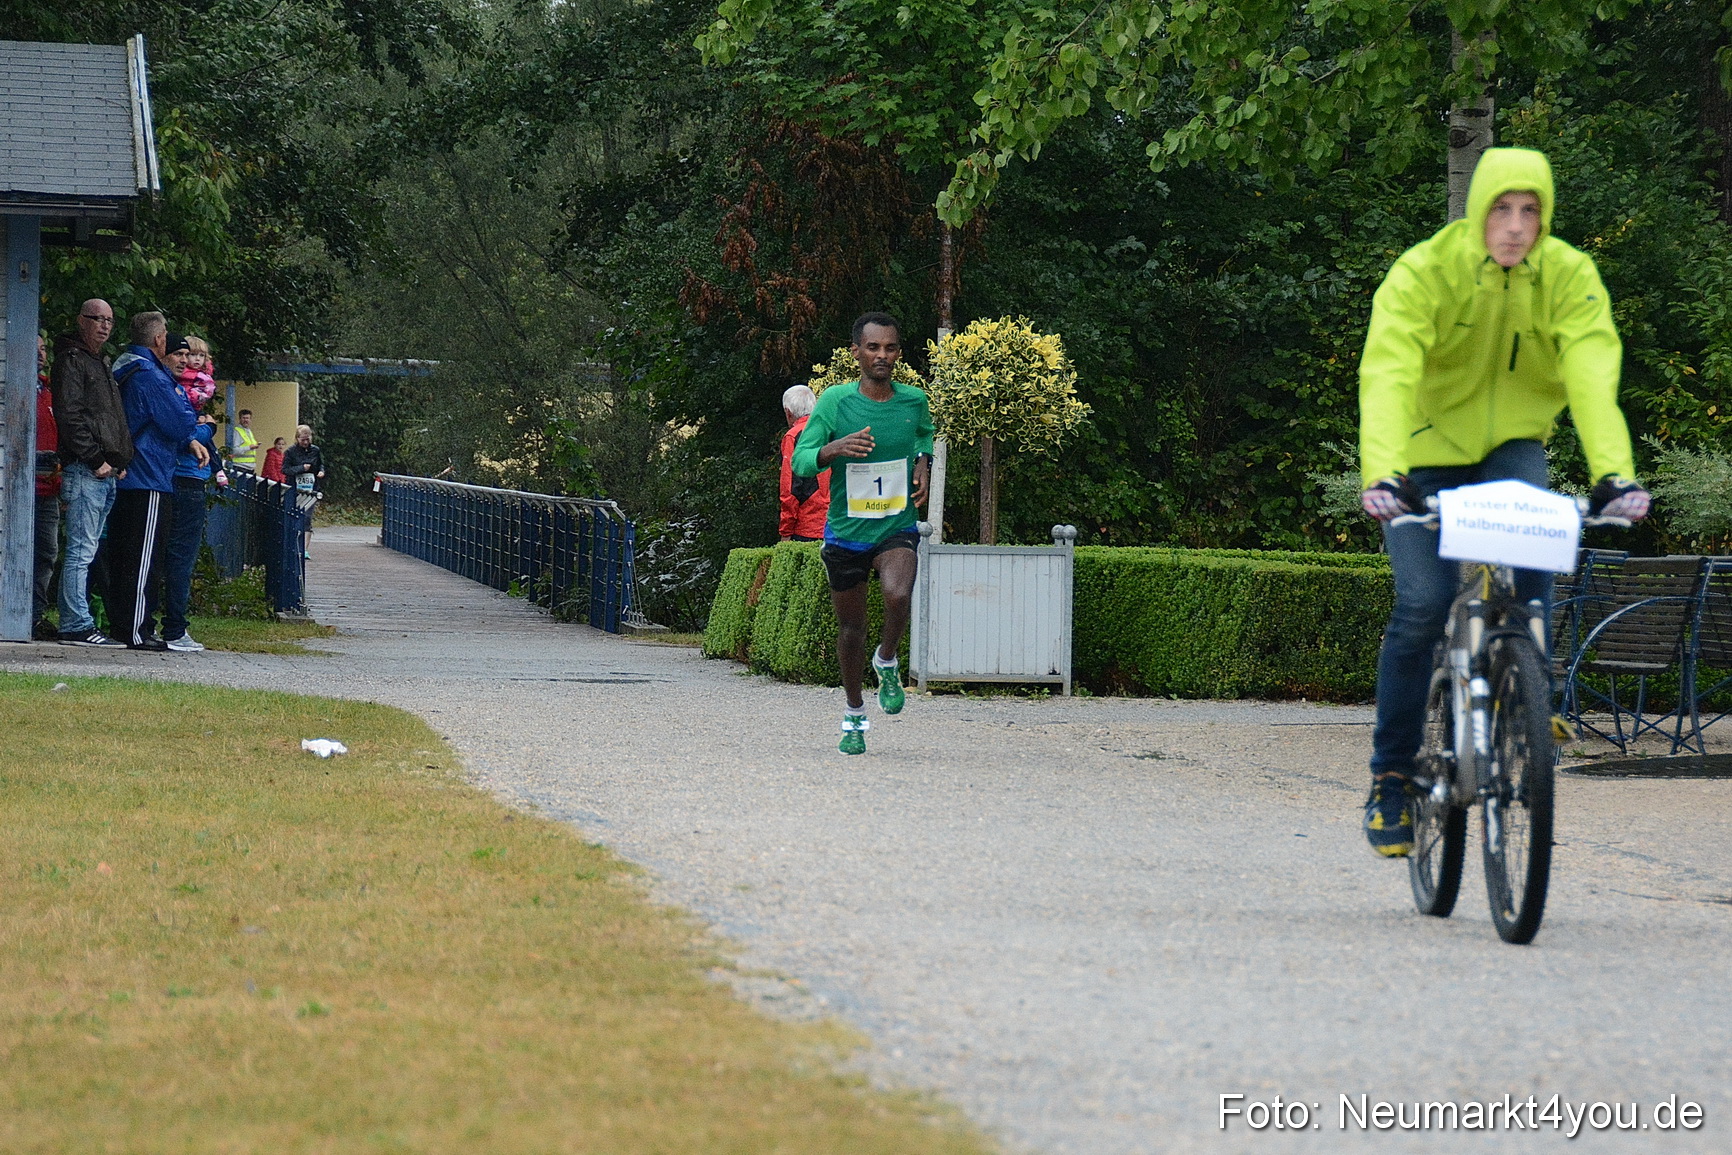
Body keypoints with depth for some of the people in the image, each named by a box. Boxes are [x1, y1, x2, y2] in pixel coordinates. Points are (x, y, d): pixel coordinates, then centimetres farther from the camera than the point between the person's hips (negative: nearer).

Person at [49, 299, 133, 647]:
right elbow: (69, 416, -14)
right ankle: (77, 625, -12)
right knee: (81, 550, -11)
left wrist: (121, 462, 14)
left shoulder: (101, 363, 24)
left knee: (85, 552, 9)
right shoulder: (72, 360, -4)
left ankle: (75, 622, 10)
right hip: (84, 472, -9)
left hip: (106, 473, 9)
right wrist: (95, 460, -16)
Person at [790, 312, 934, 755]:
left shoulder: (914, 400, -3)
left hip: (896, 529, 0)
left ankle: (887, 662, 1)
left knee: (899, 595, -29)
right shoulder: (835, 401, -11)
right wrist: (834, 448, -37)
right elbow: (800, 461, -17)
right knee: (851, 627, 10)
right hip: (845, 532, 0)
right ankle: (854, 714, 31)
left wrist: (922, 465, 2)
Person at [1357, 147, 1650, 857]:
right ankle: (1391, 775, -2)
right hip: (1426, 458, -2)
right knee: (1423, 605, -16)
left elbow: (1593, 378, -26)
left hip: (1510, 449, 2)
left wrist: (1614, 474, -43)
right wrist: (1383, 474, -49)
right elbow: (1387, 378, -33)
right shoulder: (1422, 273, -21)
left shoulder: (1570, 278, -14)